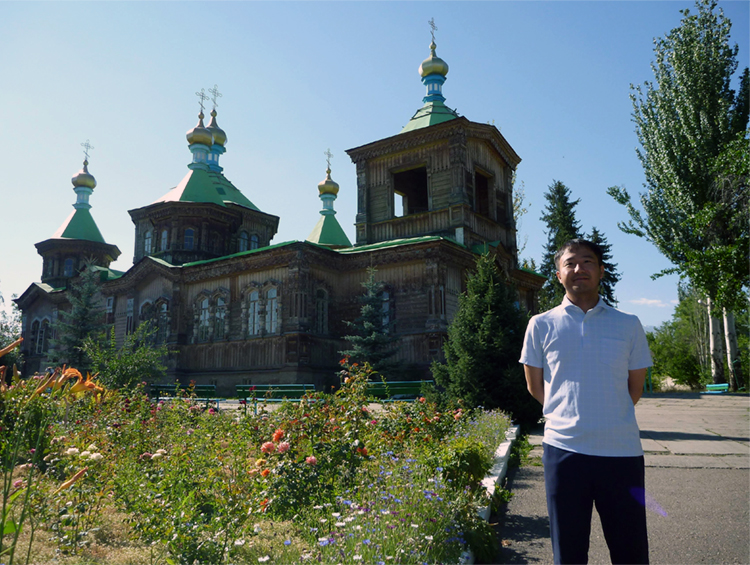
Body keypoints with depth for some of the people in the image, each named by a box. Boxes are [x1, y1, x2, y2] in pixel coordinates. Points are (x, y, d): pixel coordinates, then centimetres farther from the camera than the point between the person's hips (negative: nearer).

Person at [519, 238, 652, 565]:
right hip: (564, 449, -1)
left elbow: (635, 387, 13)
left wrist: (609, 419, 12)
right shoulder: (541, 325, 3)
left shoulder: (628, 325, 6)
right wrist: (568, 414, 8)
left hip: (622, 451, 1)